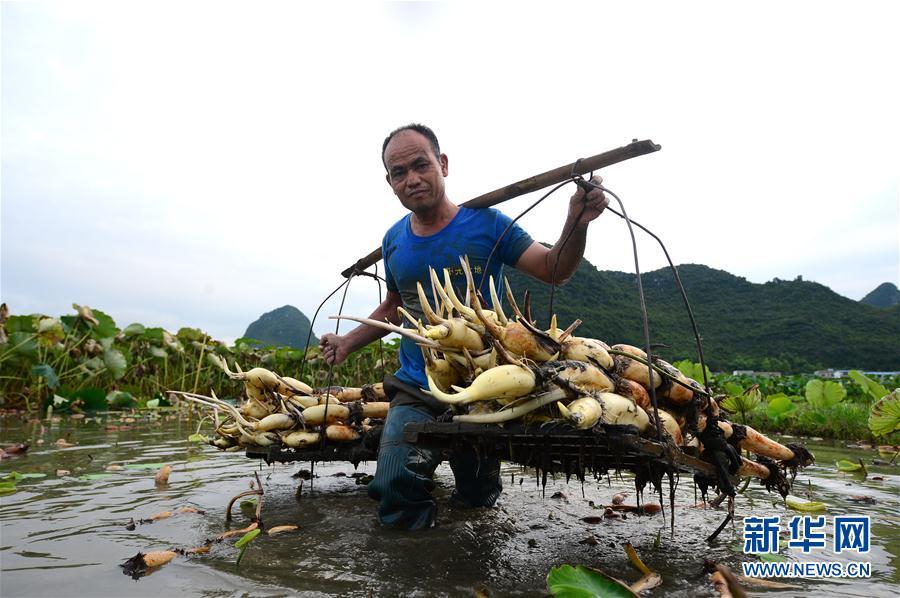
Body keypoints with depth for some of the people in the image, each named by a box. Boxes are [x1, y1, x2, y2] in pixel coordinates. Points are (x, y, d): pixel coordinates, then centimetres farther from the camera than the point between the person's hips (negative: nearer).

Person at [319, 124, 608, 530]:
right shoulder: (394, 240, 2)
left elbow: (554, 270, -8)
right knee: (393, 493, -14)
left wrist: (577, 223, -26)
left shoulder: (485, 223, -10)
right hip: (416, 390, 2)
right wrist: (347, 343, 9)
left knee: (478, 499, 14)